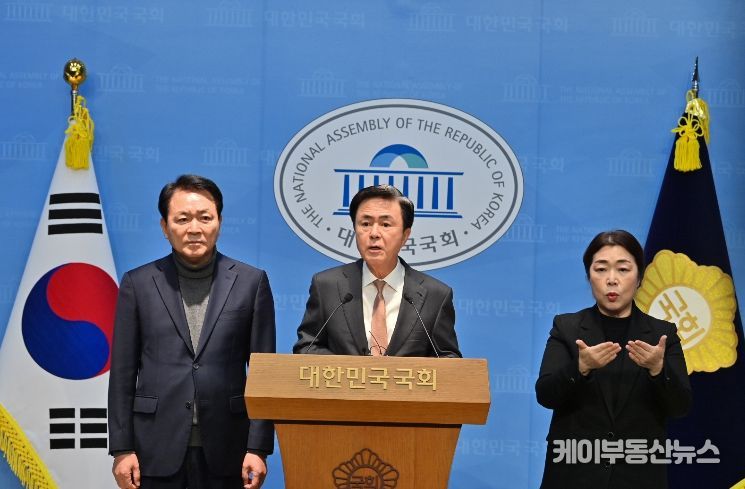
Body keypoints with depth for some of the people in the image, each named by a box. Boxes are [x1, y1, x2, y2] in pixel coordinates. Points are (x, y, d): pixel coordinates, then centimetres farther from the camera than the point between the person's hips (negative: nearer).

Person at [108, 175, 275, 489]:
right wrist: (122, 449, 0)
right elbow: (123, 373, 5)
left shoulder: (251, 283, 4)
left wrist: (258, 449, -3)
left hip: (226, 451, 0)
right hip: (158, 451, 0)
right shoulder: (138, 284, 5)